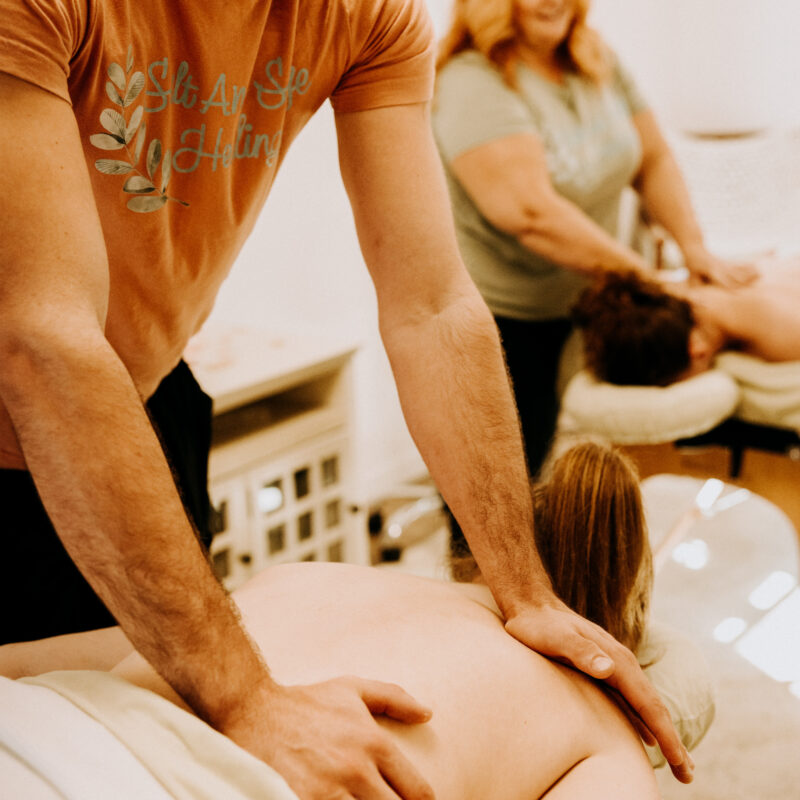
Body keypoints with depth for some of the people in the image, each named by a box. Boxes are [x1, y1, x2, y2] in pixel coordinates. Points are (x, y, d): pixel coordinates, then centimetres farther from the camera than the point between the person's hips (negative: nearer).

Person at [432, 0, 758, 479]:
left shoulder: (597, 62, 5)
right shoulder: (473, 84, -20)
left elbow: (654, 159, 11)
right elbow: (530, 213, -29)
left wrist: (694, 246, -4)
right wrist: (644, 276, -24)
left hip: (576, 307, 7)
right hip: (496, 318, -7)